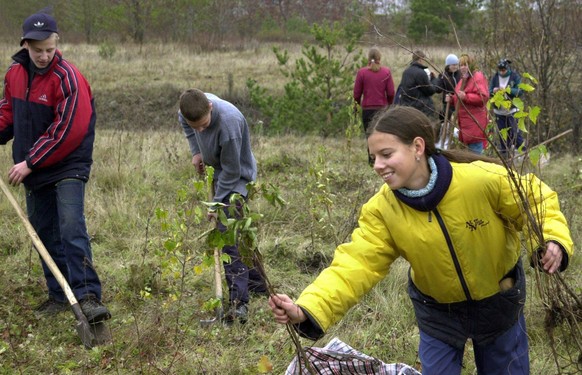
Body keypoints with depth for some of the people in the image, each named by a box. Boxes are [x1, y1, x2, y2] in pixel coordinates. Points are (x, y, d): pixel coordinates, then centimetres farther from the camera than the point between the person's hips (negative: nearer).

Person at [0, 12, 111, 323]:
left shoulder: (68, 78, -19)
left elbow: (67, 133, -22)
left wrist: (30, 163, -18)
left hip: (67, 167, -7)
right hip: (33, 170, 7)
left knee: (72, 230, -17)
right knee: (45, 232, 11)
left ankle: (88, 297, -19)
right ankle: (59, 296, 21)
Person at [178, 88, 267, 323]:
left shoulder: (228, 123, -38)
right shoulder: (193, 106, -17)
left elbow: (231, 170, -27)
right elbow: (183, 120, 11)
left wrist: (217, 203, -19)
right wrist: (195, 151, 2)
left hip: (236, 178, -8)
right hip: (219, 170, 8)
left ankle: (239, 304, -19)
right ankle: (257, 284, 35)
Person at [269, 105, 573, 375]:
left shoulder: (484, 180, -29)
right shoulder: (381, 210, -22)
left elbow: (535, 200, -14)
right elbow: (356, 265, -29)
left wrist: (551, 240, -33)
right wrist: (307, 310, -44)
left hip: (498, 301, -1)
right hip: (438, 311, 1)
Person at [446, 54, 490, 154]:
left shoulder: (478, 77, -9)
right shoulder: (463, 79, 20)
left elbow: (483, 97, -20)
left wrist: (465, 96, -24)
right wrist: (452, 98, 9)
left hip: (475, 123, -10)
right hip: (464, 123, 10)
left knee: (475, 149, -10)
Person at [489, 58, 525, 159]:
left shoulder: (515, 76, -5)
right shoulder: (495, 77, 4)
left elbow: (520, 91, -13)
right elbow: (489, 92, 4)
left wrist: (507, 90, -26)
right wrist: (493, 91, -19)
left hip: (512, 110, -4)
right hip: (499, 111, 4)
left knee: (515, 132, -8)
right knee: (502, 134, 10)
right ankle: (504, 154, 19)